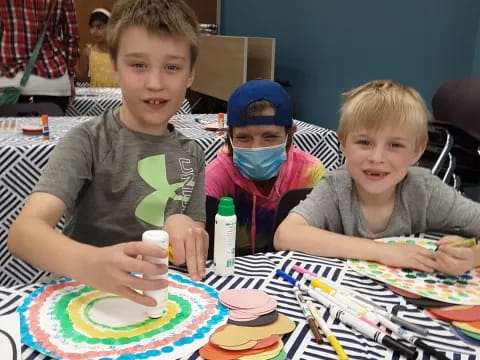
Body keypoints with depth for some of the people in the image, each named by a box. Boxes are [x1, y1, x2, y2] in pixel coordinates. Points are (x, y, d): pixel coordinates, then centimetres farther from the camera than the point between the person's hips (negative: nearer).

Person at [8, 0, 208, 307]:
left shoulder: (192, 155, 3)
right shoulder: (88, 142, -10)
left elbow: (199, 255, 5)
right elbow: (24, 231, -22)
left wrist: (185, 228, -17)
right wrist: (91, 264, -41)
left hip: (159, 298, 3)